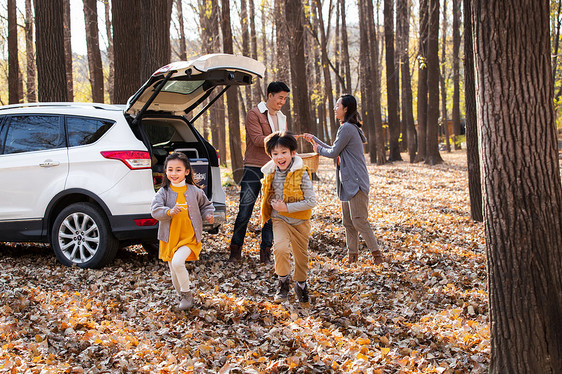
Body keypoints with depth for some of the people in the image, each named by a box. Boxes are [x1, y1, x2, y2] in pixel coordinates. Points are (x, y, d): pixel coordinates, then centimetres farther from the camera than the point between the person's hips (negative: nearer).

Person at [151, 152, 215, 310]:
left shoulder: (194, 191, 0)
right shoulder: (163, 192, -2)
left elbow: (205, 205, 17)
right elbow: (155, 210, -15)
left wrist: (208, 215, -3)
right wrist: (169, 211, -33)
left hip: (189, 237, -2)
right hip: (170, 237, 3)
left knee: (177, 262, -25)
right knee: (174, 272, 10)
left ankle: (187, 293, -6)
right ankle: (182, 295, 34)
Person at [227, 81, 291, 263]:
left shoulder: (282, 118, 18)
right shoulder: (254, 114, -3)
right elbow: (257, 139, -15)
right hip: (254, 168, -5)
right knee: (245, 211, -4)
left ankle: (265, 251, 9)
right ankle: (235, 249, 9)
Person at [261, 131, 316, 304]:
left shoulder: (301, 174, -18)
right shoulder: (270, 173, -5)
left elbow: (311, 201, -19)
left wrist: (286, 207, -22)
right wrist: (273, 205, 1)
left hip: (300, 220, -1)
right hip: (279, 219, 1)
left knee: (301, 254, 13)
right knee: (280, 248, -22)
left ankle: (301, 284, 38)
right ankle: (283, 283, -2)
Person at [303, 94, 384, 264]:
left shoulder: (347, 128, -14)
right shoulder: (348, 127, 18)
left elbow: (334, 152, -12)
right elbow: (335, 150, 22)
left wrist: (318, 149, 7)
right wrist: (314, 139, 24)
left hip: (356, 181, -10)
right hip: (347, 182, 10)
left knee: (359, 220, -12)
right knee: (348, 221, 10)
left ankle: (376, 253, -8)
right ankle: (352, 255, 14)